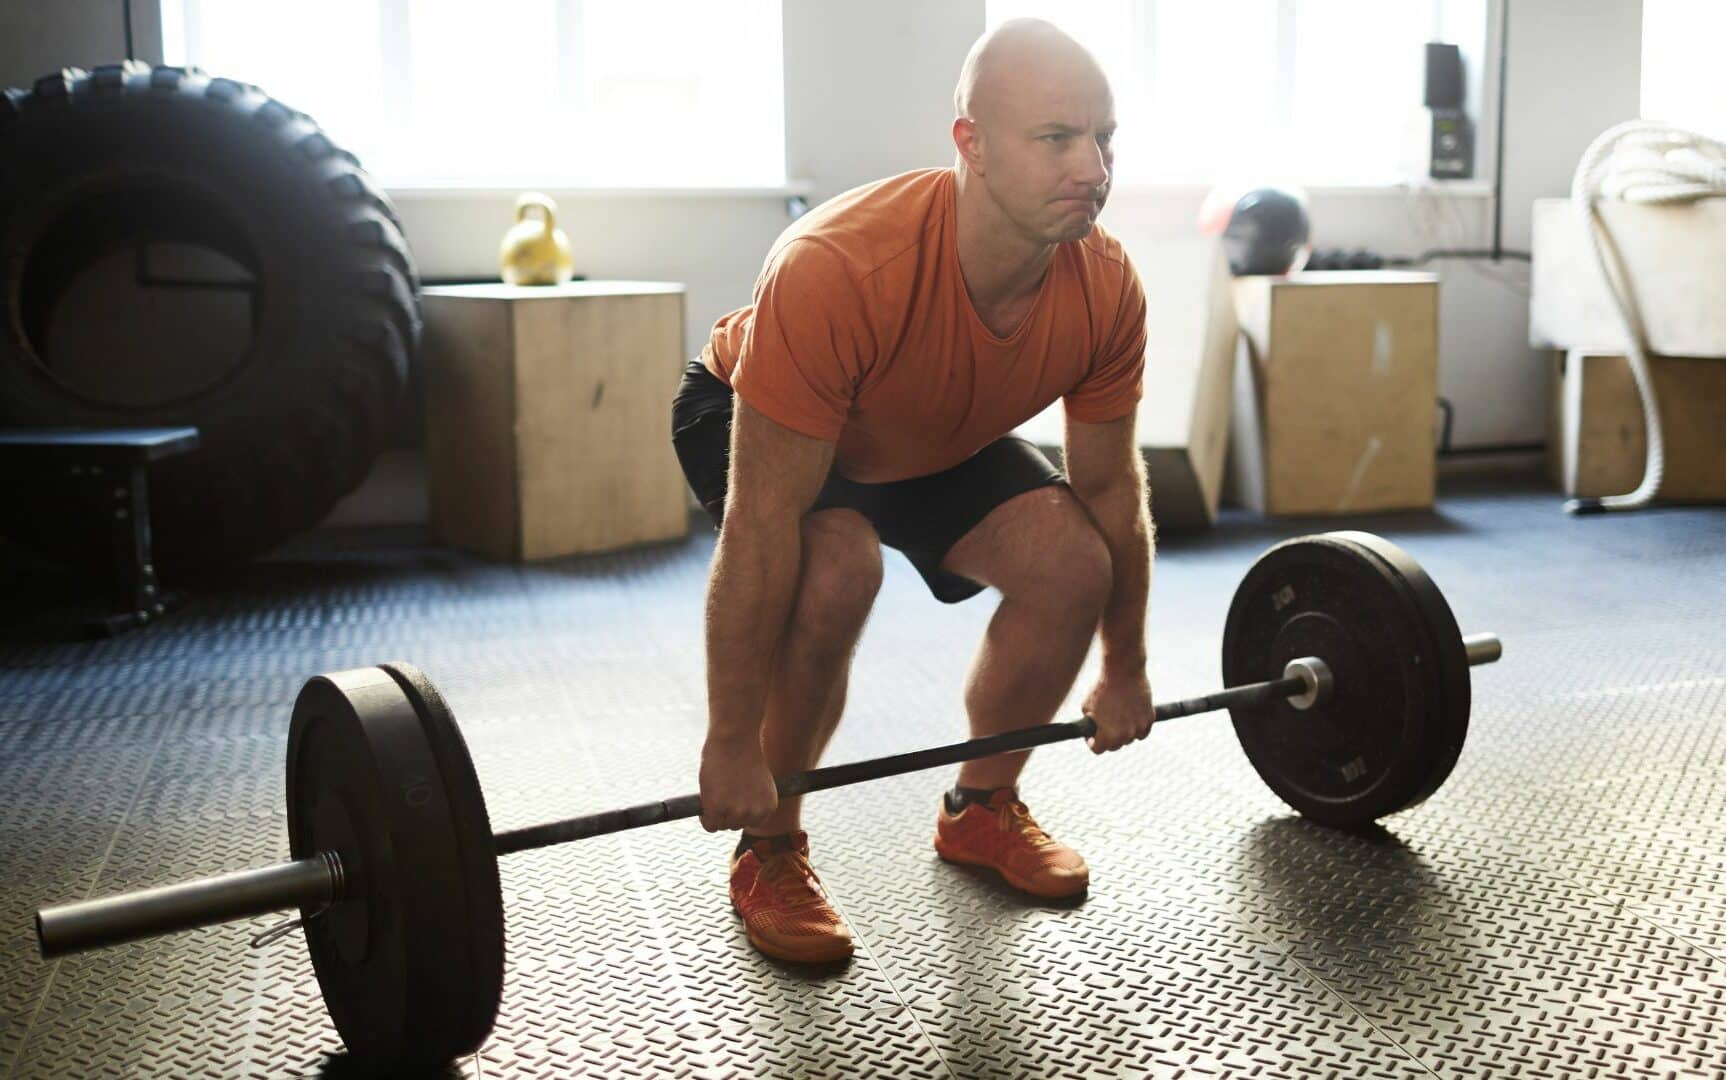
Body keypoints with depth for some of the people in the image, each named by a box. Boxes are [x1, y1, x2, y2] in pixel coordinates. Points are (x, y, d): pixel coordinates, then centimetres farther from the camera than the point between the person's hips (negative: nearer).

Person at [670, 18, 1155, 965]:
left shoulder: (1106, 289, -25)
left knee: (1072, 562, -14)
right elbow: (761, 526, -38)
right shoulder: (838, 271, -42)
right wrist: (731, 746, -32)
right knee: (837, 572, -33)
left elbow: (1109, 485, -10)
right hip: (752, 416, -5)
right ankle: (768, 853, -9)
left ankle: (980, 808, 11)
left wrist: (1124, 671, -1)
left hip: (943, 437, 5)